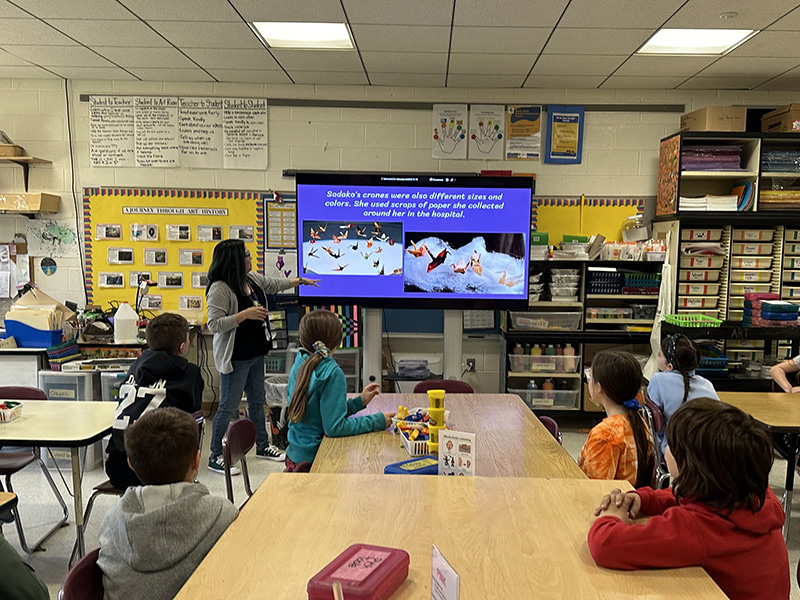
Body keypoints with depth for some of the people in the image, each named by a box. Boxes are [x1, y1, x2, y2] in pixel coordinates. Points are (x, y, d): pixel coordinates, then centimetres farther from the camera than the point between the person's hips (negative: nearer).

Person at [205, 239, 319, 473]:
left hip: (256, 354, 9)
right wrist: (245, 314, -28)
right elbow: (214, 325, -23)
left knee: (257, 401, 20)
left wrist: (301, 280, 34)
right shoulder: (220, 289, -19)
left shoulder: (252, 279, 7)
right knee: (228, 407, 0)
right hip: (235, 358, -9)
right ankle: (215, 457, 15)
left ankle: (262, 446, 36)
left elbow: (275, 284, 26)